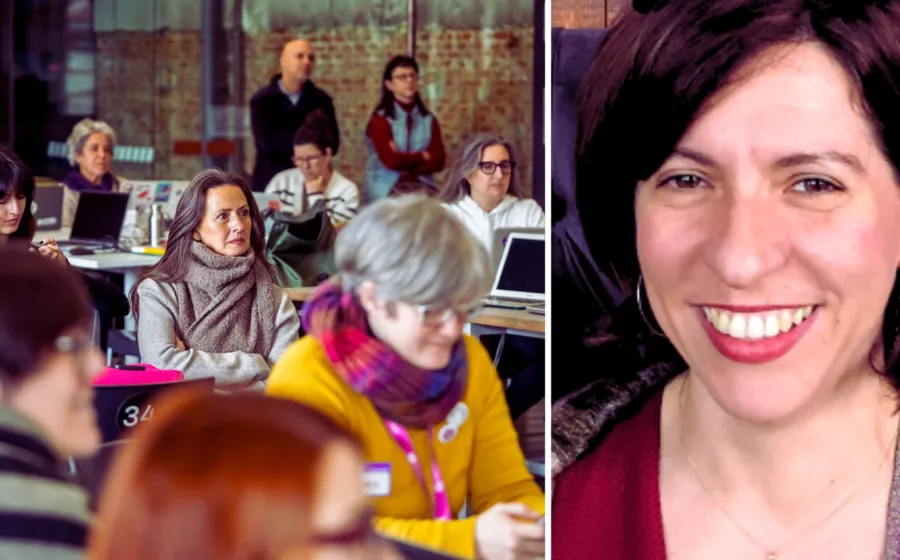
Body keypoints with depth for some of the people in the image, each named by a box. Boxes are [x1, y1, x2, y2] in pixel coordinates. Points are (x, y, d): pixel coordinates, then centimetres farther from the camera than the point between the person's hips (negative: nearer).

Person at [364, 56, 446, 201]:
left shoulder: (429, 119, 10)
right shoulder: (380, 119, -3)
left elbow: (438, 161, 0)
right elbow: (391, 161, -14)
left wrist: (404, 162, -10)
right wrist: (422, 156, 0)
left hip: (422, 183, 4)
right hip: (386, 186, -4)